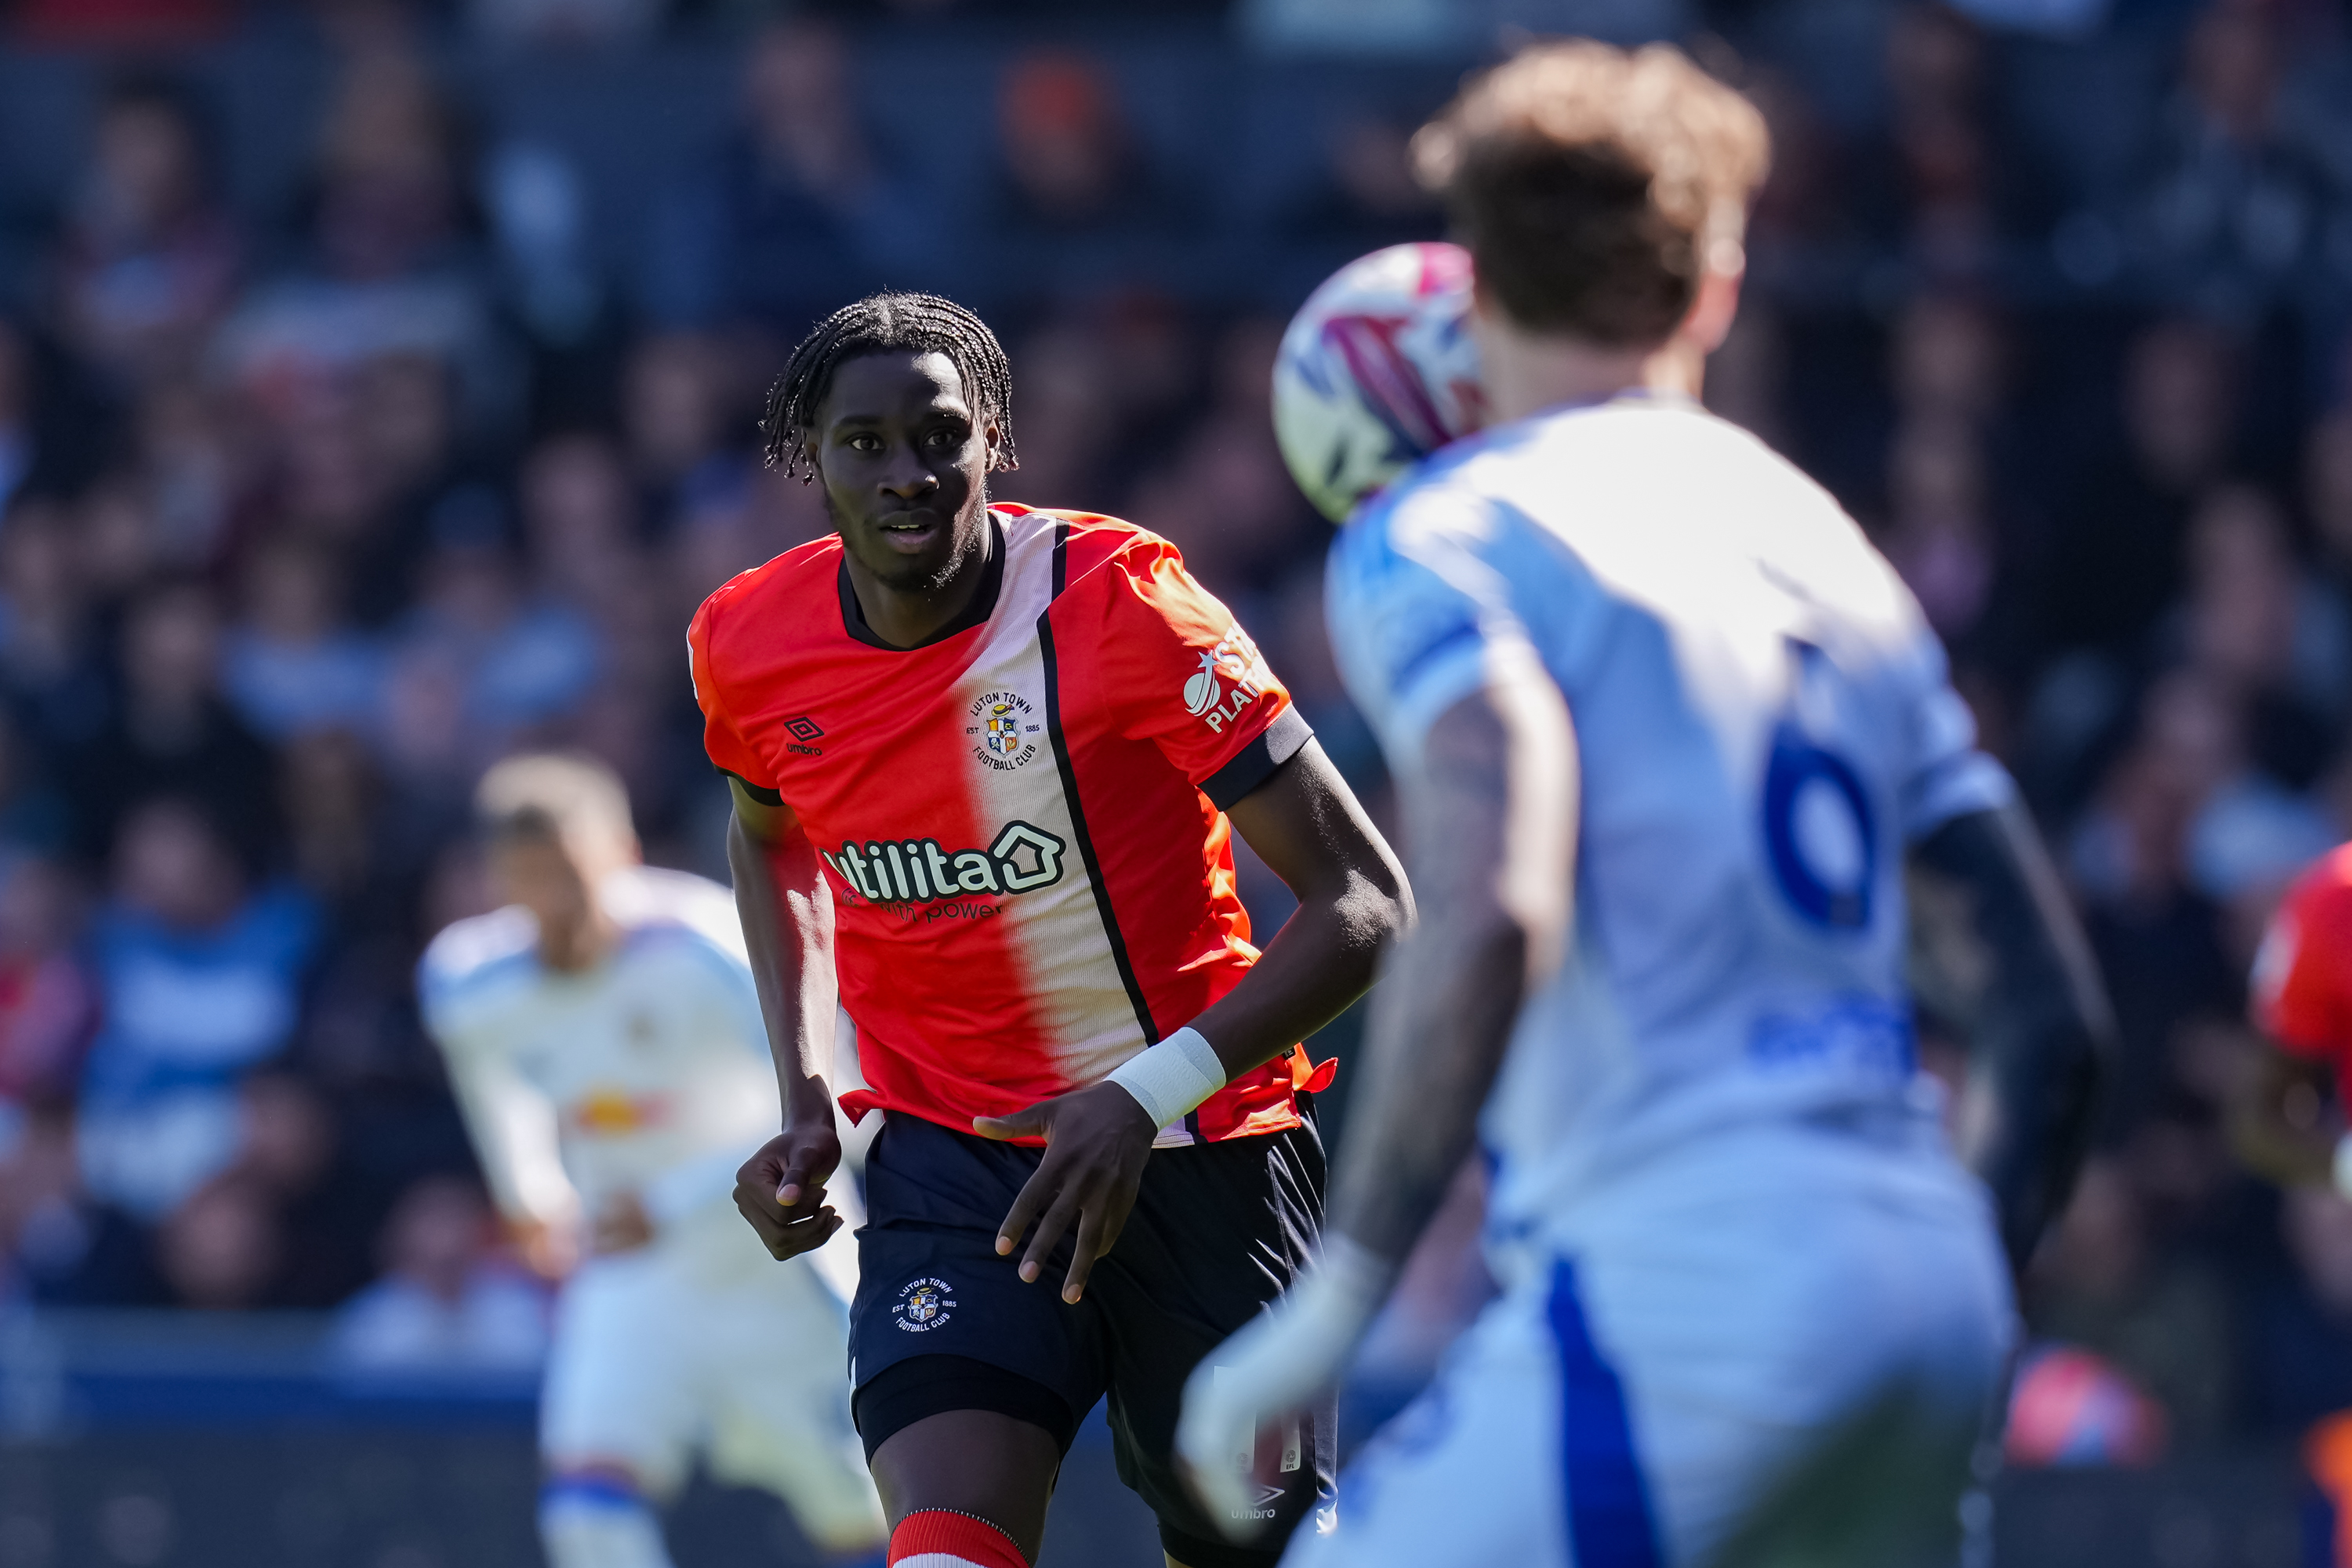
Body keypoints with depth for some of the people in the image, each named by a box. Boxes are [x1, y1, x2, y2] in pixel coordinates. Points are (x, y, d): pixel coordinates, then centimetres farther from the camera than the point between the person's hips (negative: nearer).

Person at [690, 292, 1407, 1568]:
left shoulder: (1117, 604, -17)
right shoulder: (748, 645, -3)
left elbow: (1365, 902, -17)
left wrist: (1148, 1098, -28)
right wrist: (803, 1102, 9)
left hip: (1195, 1161, -2)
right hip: (949, 1164, 2)